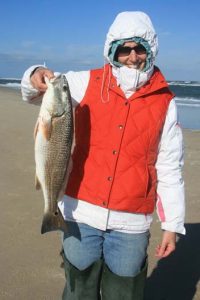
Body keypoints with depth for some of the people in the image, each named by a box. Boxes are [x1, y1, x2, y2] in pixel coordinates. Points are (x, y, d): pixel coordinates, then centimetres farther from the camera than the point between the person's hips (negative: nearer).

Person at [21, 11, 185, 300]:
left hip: (131, 222, 0)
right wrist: (36, 76, -21)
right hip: (81, 213, 1)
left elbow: (170, 169, 2)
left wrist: (172, 225, 2)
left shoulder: (164, 102, -1)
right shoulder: (88, 83, 0)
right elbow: (33, 92, 3)